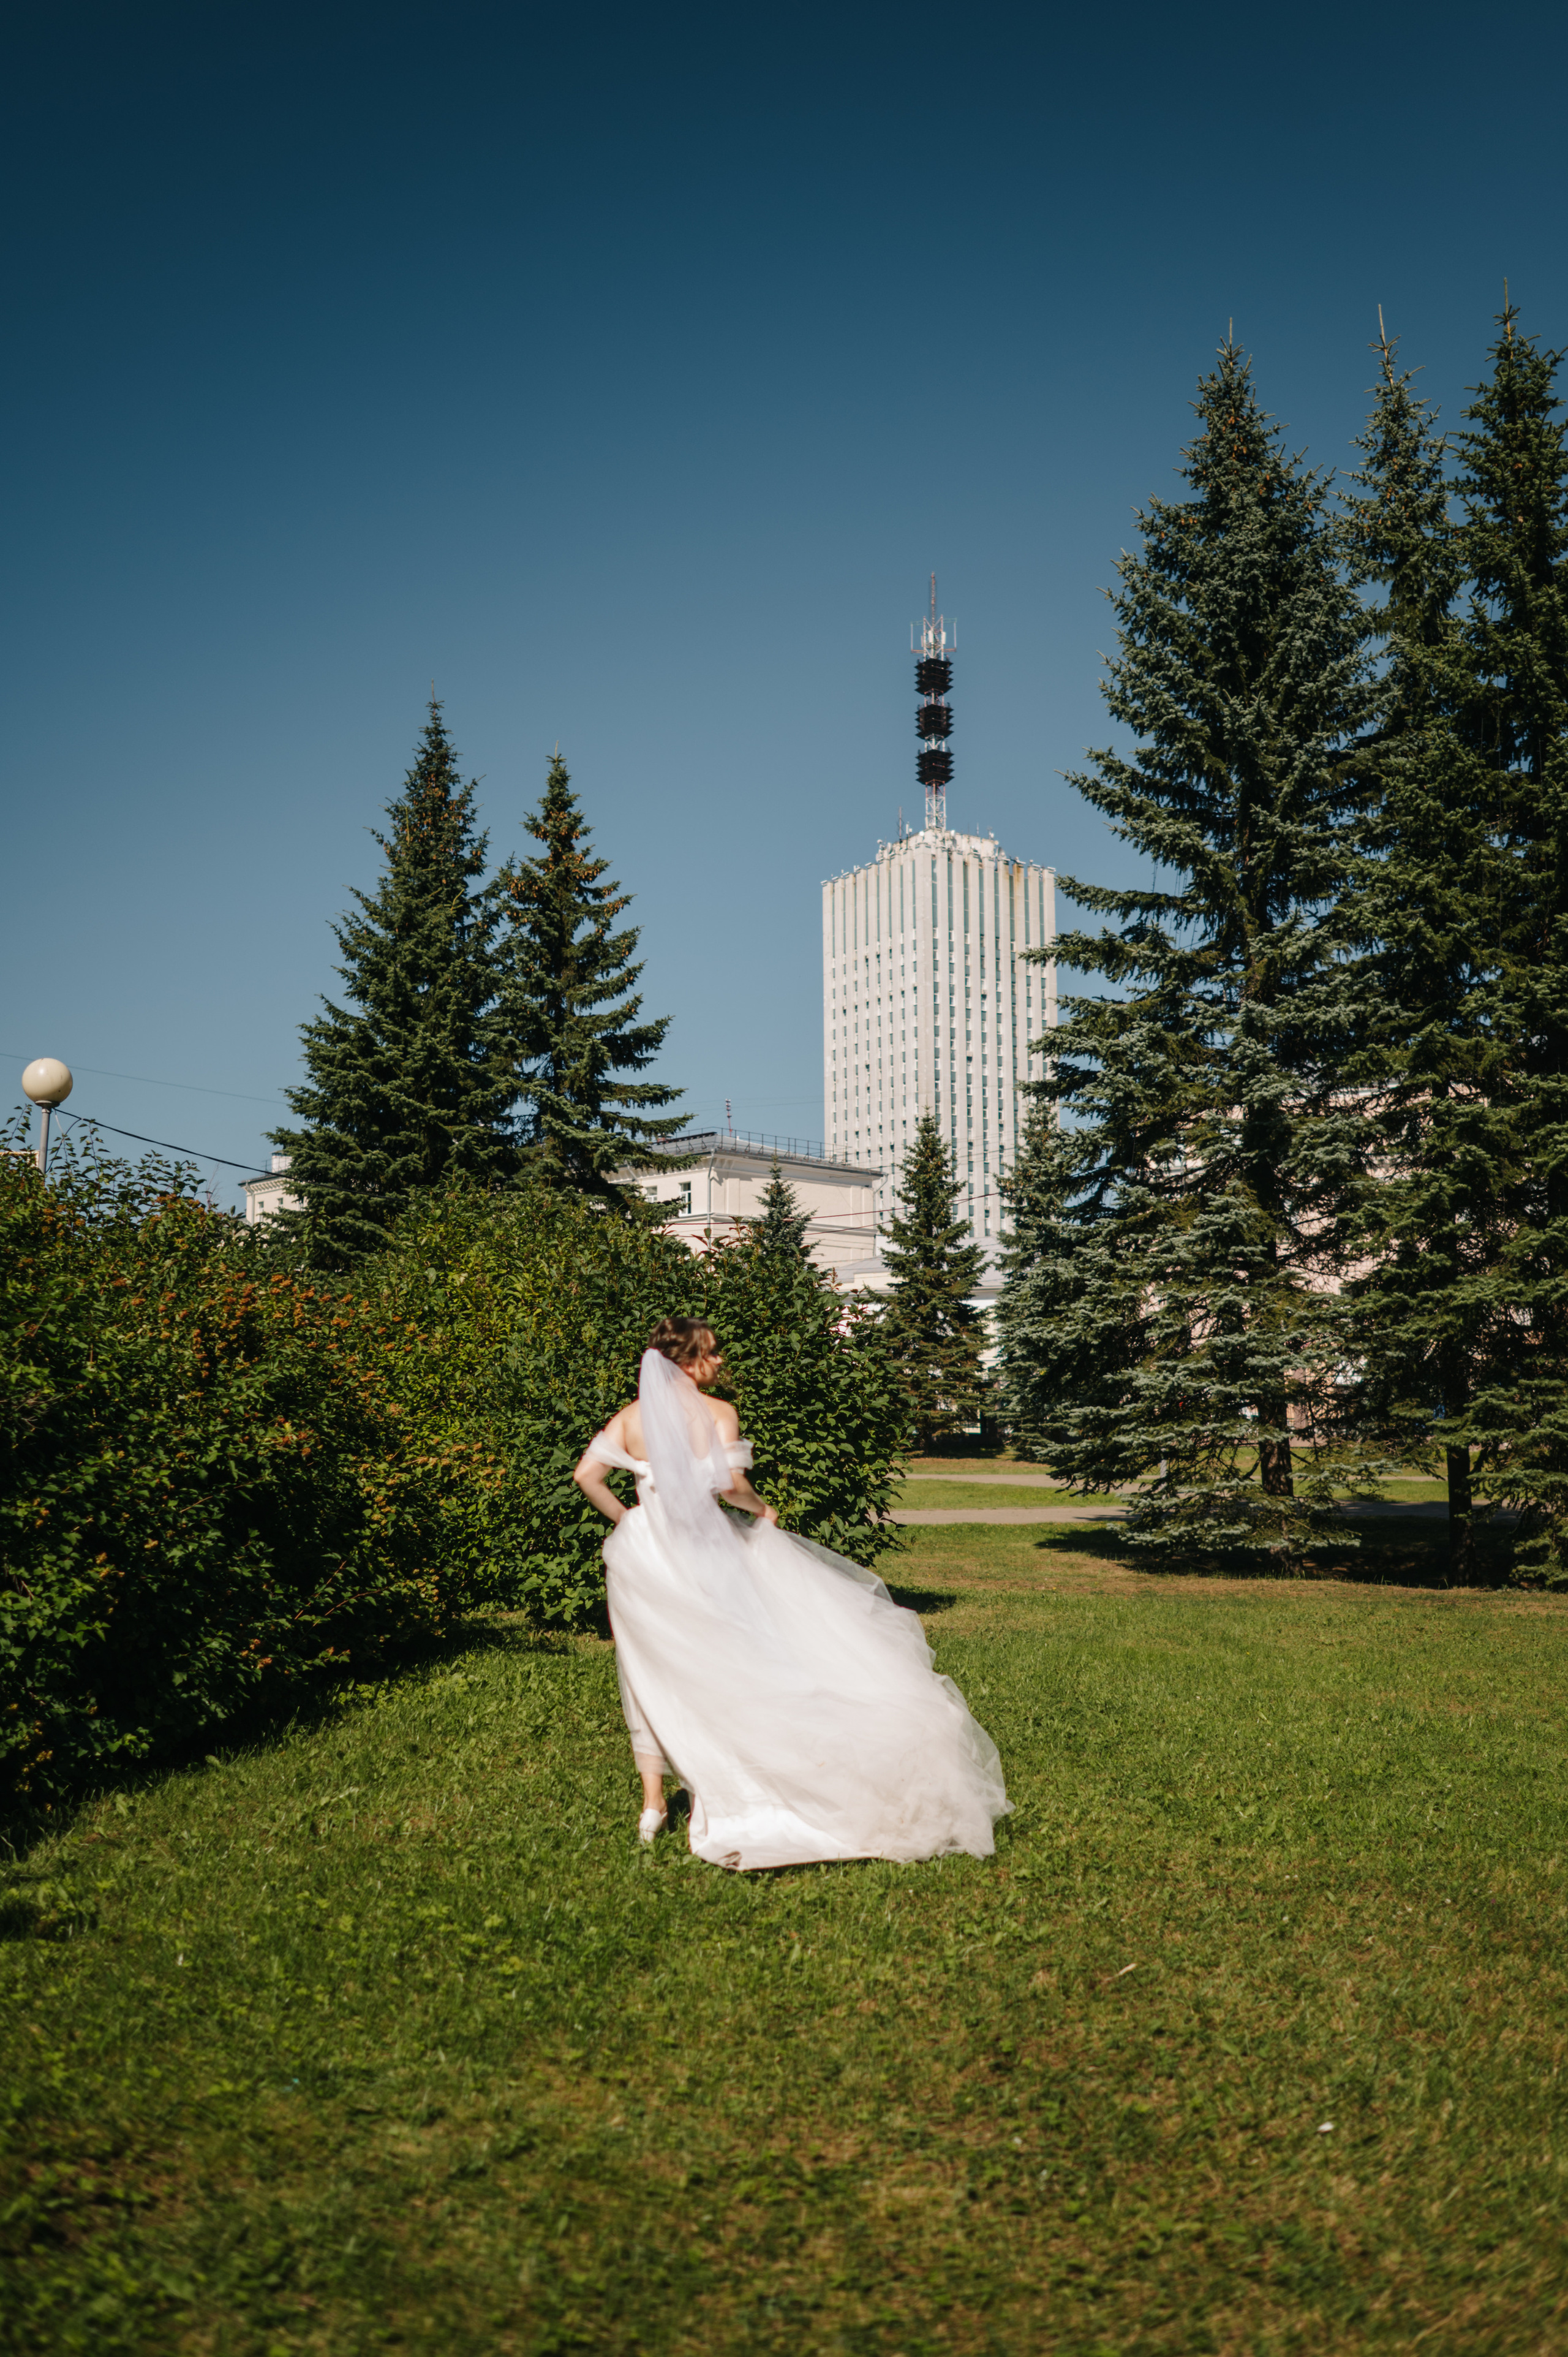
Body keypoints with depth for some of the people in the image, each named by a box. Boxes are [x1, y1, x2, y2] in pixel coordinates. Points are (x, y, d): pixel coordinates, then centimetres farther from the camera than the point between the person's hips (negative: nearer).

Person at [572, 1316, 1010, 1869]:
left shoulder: (630, 1417, 4)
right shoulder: (716, 1414, -8)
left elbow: (587, 1475, -3)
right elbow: (729, 1485, -19)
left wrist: (627, 1520, 10)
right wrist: (762, 1508, 1)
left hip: (643, 1553, 4)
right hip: (701, 1553, -4)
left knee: (651, 1674, 15)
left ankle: (653, 1803, 19)